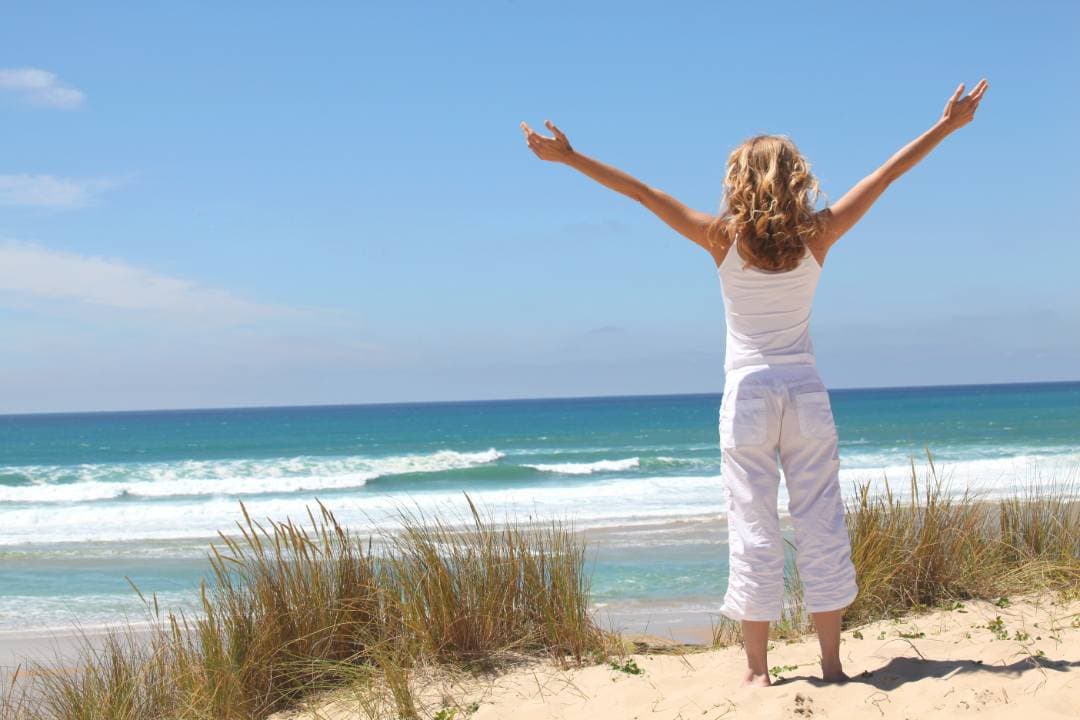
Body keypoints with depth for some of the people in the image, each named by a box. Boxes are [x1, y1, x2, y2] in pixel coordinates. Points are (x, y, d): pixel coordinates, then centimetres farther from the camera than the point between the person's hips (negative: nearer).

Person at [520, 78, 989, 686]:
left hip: (749, 394, -1)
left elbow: (641, 191, -5)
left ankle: (758, 669, 3)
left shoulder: (724, 238, -6)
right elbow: (887, 174, 6)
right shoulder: (818, 236, -2)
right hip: (807, 393, 2)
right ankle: (832, 664, 9)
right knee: (822, 527, 6)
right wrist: (947, 126, 15)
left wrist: (569, 156, -2)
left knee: (754, 531, 0)